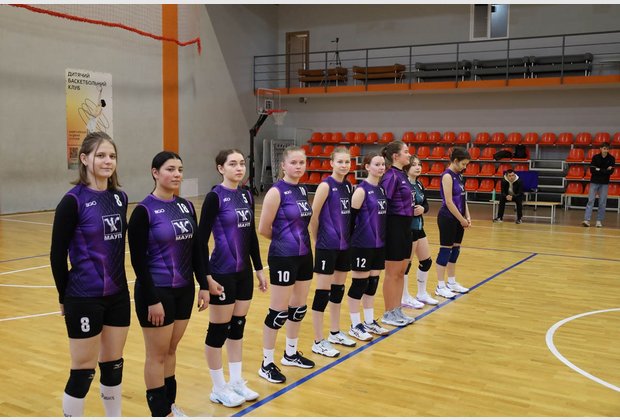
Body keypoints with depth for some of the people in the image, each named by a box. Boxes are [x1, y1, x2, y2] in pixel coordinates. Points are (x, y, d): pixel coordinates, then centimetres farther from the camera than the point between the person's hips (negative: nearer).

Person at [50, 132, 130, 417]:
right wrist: (65, 297, -3)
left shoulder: (120, 197, 5)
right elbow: (57, 254, -9)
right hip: (85, 299, -6)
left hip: (118, 295, 6)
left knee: (113, 366, 16)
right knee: (83, 372, 4)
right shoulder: (73, 201, -13)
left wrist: (116, 281, 13)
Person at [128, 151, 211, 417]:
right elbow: (138, 260, -14)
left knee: (171, 350, 17)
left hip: (184, 290, 6)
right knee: (157, 355, 6)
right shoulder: (144, 210, -12)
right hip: (157, 292, -6)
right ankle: (160, 411, 18)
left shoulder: (187, 206, 6)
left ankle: (169, 404, 31)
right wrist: (152, 299, -16)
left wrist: (203, 285, 6)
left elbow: (196, 250, 10)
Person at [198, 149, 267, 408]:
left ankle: (236, 382, 29)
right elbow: (202, 238, -14)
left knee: (238, 326, 15)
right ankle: (219, 388, 19)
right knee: (218, 330, 5)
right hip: (222, 273, -7)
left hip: (244, 271, 7)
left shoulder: (246, 196, 8)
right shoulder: (214, 197, -13)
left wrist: (259, 269, 14)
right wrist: (206, 275, -18)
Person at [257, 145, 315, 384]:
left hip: (304, 255, 8)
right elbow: (263, 229, -14)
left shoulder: (303, 190, 8)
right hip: (283, 258, -8)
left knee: (299, 307, 16)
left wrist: (299, 241, 3)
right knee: (279, 311, -1)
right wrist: (283, 240, 1)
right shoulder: (276, 192, -15)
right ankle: (267, 364, 12)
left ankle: (291, 354, 34)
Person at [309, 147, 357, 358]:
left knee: (339, 288, 16)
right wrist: (317, 240, -6)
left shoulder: (348, 186, 8)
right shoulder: (326, 185, -14)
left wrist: (348, 237, 8)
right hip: (327, 246, -7)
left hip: (345, 244, 7)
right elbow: (313, 216, -14)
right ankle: (318, 342, 7)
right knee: (323, 291, -1)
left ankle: (335, 333, 31)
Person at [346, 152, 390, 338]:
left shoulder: (381, 189, 9)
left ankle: (369, 322, 25)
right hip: (363, 245, -7)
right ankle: (355, 324, 14)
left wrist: (381, 237, 12)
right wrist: (351, 240, -12)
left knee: (373, 282, 14)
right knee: (359, 283, 2)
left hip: (379, 243, 7)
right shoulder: (362, 190, -14)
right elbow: (351, 217, -14)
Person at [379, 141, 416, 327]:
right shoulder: (391, 176, -16)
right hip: (394, 227, -9)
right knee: (392, 273, 2)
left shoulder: (402, 174, 12)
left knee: (401, 272, 15)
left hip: (405, 227, 9)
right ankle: (388, 314, 14)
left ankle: (397, 310, 26)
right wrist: (390, 229, -17)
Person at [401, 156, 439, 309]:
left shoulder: (419, 185, 9)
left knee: (426, 261, 15)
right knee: (406, 263, 2)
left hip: (419, 227, 9)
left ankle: (421, 294, 30)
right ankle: (405, 298, 16)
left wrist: (422, 209, -7)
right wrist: (410, 210, -30)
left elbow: (426, 204, 14)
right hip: (407, 228, -9)